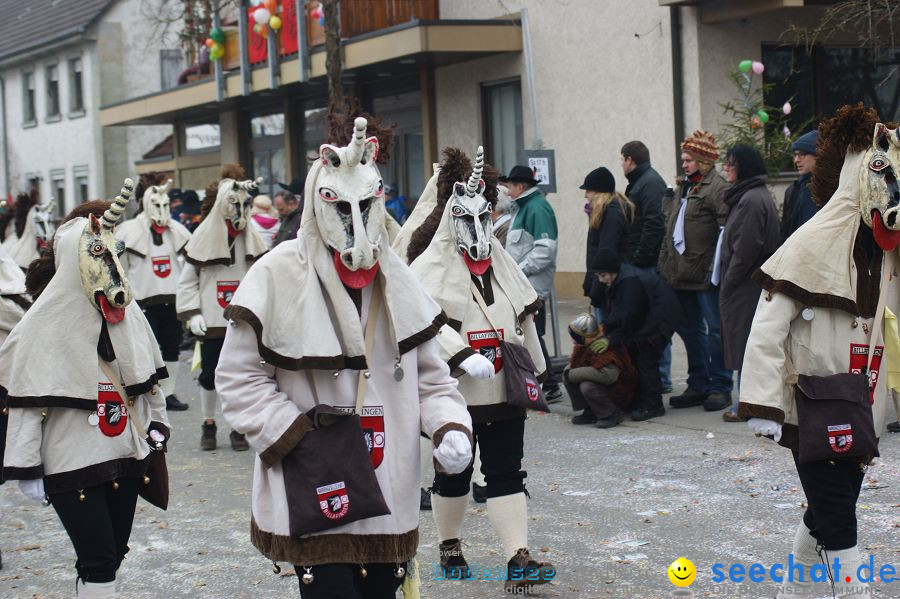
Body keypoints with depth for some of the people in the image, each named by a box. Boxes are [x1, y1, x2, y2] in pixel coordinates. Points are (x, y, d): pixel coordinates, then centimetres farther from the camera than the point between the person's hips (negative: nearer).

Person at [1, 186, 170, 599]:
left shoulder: (125, 313, 7)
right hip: (71, 464, -6)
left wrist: (157, 427, 13)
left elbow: (149, 378, 18)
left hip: (127, 456, 7)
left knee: (113, 553, 12)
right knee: (98, 561, -8)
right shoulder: (44, 325, -12)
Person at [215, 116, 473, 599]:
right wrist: (296, 435, -15)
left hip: (388, 491, 5)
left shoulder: (395, 280, 10)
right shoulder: (279, 275, -8)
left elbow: (428, 373, 16)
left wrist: (450, 426, -3)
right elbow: (238, 376, -6)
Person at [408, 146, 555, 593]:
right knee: (453, 473, 11)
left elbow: (525, 319, 20)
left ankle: (518, 559, -4)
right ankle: (449, 546, 31)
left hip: (503, 390, 4)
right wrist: (464, 356, -31)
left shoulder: (501, 263, 11)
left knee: (507, 474, 0)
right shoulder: (431, 267, -9)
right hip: (454, 390, -4)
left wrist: (534, 369, 21)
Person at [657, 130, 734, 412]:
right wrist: (665, 263, 16)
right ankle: (699, 386, 23)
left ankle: (720, 388, 6)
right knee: (690, 329, 14)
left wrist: (715, 269, -23)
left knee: (715, 329, -1)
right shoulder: (685, 187, 18)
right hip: (682, 273, 9)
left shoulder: (717, 188, -11)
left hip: (705, 274, -9)